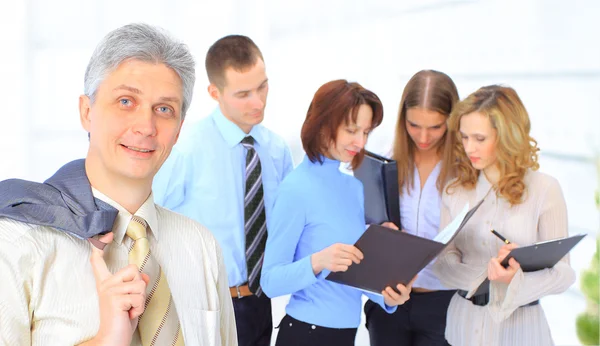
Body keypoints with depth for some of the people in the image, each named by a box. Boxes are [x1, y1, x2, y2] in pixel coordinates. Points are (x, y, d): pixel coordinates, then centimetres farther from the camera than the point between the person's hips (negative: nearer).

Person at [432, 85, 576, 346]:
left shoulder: (544, 190, -10)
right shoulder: (454, 191, 1)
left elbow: (561, 273, -10)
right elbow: (443, 260, -4)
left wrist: (515, 279, -29)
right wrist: (483, 275, -23)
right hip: (464, 322, 3)